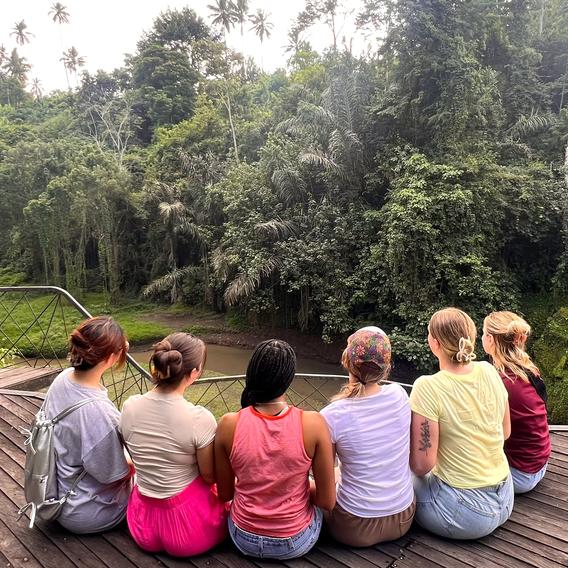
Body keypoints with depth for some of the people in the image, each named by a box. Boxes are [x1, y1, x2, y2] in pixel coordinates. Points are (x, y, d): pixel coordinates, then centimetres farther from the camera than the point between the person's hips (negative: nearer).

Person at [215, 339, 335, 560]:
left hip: (245, 540, 2)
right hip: (297, 542, -1)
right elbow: (327, 501, -14)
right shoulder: (313, 424, -24)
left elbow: (225, 494, -5)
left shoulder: (228, 425, -20)